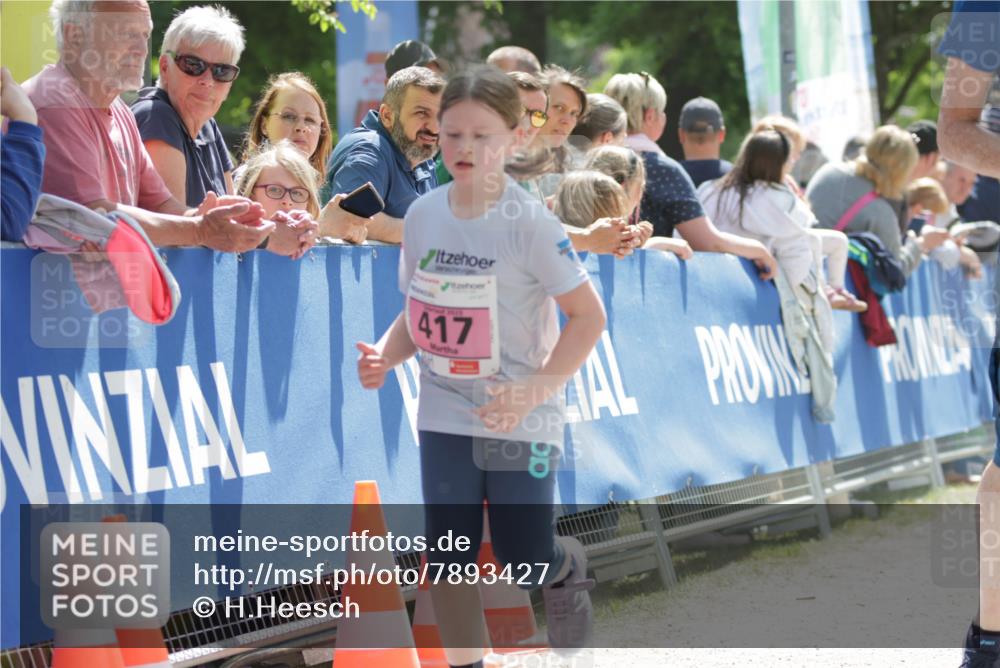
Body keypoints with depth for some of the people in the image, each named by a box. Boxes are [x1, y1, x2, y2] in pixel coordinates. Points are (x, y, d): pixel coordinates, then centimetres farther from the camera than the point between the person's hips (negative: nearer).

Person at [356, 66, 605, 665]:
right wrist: (386, 355, -8)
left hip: (520, 420, -4)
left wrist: (534, 391, -24)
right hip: (444, 418, 4)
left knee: (525, 564, -1)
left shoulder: (529, 222, -16)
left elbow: (588, 315, -14)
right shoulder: (423, 216, 0)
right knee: (448, 560, 2)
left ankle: (569, 567, 34)